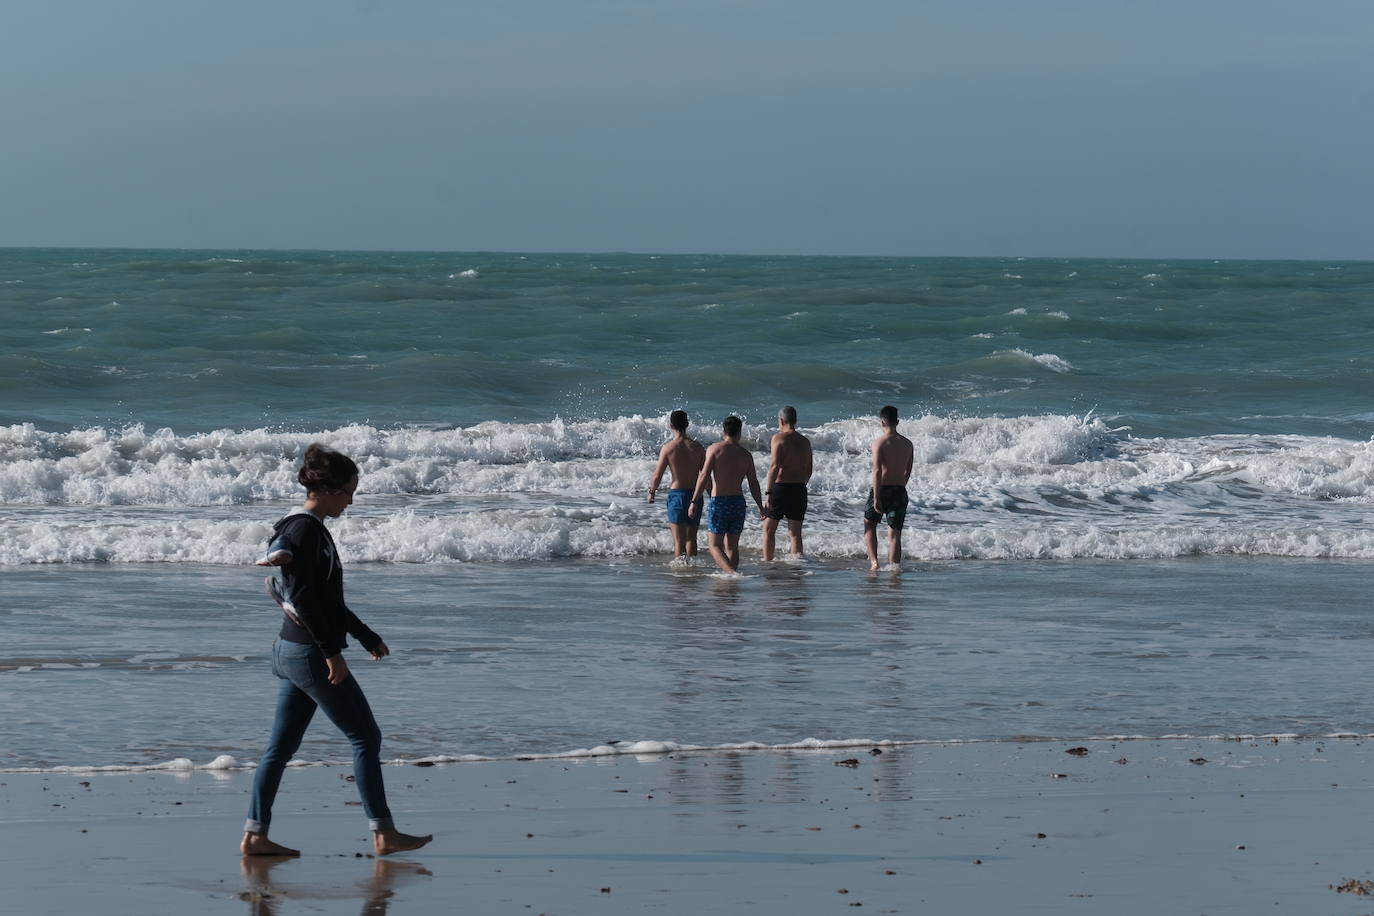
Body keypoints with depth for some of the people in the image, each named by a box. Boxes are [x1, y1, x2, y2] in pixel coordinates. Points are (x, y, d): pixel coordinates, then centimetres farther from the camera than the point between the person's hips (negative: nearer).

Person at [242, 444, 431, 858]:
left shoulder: (311, 529, 16)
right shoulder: (304, 529, -15)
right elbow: (301, 596, -21)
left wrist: (367, 637, 28)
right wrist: (331, 652, -21)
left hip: (292, 652, 10)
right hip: (310, 652, -10)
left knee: (281, 746, 9)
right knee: (365, 737, -3)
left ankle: (255, 835, 10)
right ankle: (383, 833, 1)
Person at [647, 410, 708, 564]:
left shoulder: (668, 447, -8)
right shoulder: (697, 447, 1)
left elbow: (657, 475, -6)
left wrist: (651, 492, 11)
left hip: (677, 494, -3)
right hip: (695, 494, 3)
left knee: (678, 539, -1)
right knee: (691, 537, 16)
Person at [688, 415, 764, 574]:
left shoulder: (715, 449, -5)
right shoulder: (746, 454, 5)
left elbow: (704, 476, -12)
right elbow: (753, 483, 8)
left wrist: (694, 502, -11)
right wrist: (760, 507, 19)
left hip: (719, 501, -4)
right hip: (738, 501, 4)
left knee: (714, 545, -2)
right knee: (732, 546, 14)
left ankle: (731, 573, -24)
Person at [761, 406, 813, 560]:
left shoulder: (779, 438, -8)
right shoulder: (805, 442, 10)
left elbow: (775, 466, -17)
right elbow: (808, 471, 14)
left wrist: (768, 492, -17)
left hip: (780, 486, -5)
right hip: (799, 489, 5)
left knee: (769, 529, 10)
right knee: (795, 532, 8)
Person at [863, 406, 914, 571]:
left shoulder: (879, 442, -11)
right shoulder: (907, 444, 6)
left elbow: (877, 470, -18)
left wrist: (876, 497, -20)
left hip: (882, 489, -3)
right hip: (900, 491, 3)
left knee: (869, 525, 17)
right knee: (894, 533, 6)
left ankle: (873, 561, 5)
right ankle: (895, 566, -1)